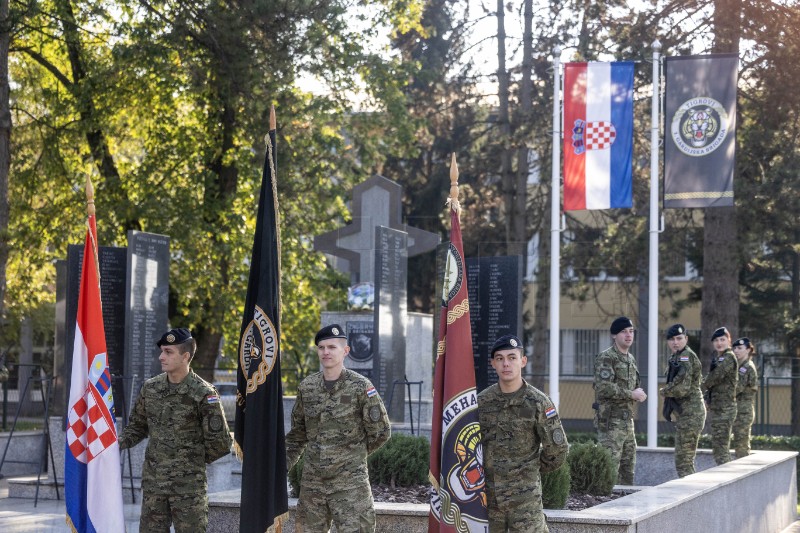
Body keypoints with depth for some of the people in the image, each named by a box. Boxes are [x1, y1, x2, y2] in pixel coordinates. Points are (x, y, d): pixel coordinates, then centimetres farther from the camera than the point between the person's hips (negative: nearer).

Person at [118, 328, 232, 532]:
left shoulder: (203, 393, -11)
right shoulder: (150, 388, 5)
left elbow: (220, 442, -8)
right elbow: (137, 426, 16)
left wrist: (194, 460, 1)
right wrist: (118, 443, -2)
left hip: (188, 484, -5)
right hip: (153, 481, 5)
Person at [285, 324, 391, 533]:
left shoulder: (360, 387, -8)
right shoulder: (306, 387, 6)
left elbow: (381, 432, -2)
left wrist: (353, 454, 5)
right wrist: (283, 463, 8)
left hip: (350, 482, -4)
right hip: (312, 481, 5)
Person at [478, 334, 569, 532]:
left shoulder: (538, 402, -9)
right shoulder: (482, 401, 2)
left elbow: (557, 449, -2)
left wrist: (531, 469, 9)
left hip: (524, 497, -4)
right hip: (488, 495, 4)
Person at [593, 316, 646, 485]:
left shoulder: (631, 359, 17)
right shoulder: (606, 358, -11)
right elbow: (604, 388, -23)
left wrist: (639, 393, 4)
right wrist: (632, 394, -16)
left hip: (627, 419, 9)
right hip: (611, 420, -9)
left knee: (628, 467, 13)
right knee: (610, 466, -10)